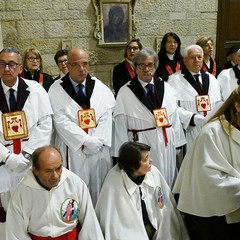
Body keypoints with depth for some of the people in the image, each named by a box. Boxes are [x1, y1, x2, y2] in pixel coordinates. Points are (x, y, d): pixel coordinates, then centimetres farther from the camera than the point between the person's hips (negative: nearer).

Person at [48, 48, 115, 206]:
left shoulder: (100, 87, 7)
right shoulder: (56, 89, -2)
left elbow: (106, 115, 1)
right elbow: (60, 120, -10)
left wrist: (97, 141, -12)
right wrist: (86, 140, -15)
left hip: (99, 149, 3)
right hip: (73, 149, -2)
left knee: (99, 191, 10)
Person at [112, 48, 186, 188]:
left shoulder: (167, 88, 6)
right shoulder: (125, 92, -3)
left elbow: (175, 118, 9)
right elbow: (120, 126, -2)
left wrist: (177, 144, 8)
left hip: (167, 145, 3)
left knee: (167, 181, 11)